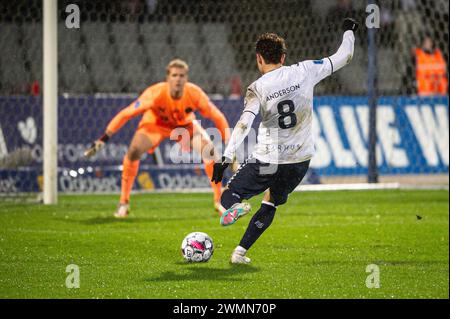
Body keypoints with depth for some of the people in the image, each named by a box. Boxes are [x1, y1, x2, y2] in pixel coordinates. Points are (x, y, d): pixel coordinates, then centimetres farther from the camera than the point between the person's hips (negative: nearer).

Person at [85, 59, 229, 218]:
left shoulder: (195, 93, -32)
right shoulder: (155, 93, -37)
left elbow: (217, 117, -19)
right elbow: (125, 114, -32)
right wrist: (103, 139, -34)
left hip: (185, 123, 1)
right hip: (155, 123, -1)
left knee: (209, 150, -20)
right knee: (133, 151, -25)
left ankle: (219, 201, -3)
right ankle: (123, 203, -10)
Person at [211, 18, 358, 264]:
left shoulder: (257, 88, -9)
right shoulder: (304, 71, -2)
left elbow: (244, 124, -20)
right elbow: (343, 57, 7)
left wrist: (225, 158, -21)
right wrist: (349, 31, 26)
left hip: (267, 161, -3)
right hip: (300, 160, 3)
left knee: (228, 196, 10)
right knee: (270, 204, 24)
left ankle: (235, 206, -27)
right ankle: (240, 252, 15)